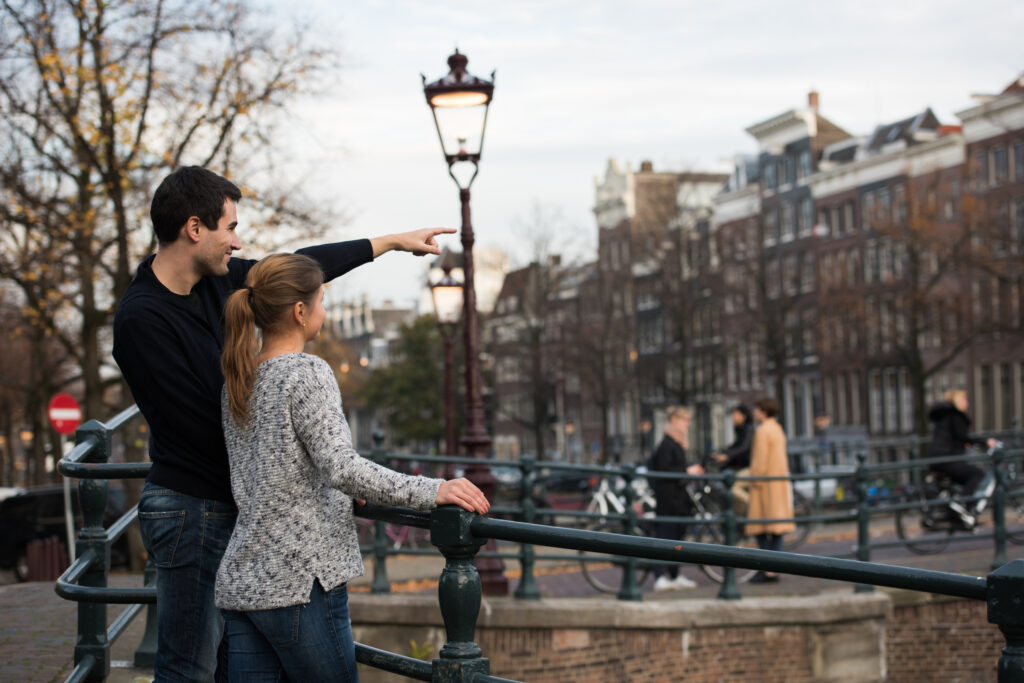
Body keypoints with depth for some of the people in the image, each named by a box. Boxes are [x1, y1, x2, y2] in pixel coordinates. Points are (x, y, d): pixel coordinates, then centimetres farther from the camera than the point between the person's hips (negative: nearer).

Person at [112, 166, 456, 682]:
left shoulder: (215, 280, 4)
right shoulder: (141, 319, -20)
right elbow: (195, 423, -20)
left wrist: (393, 242, 26)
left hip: (230, 502, 8)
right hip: (190, 508, -8)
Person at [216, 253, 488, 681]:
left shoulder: (237, 381, 14)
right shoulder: (307, 373, -12)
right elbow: (342, 467, -22)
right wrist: (430, 491, -21)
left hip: (239, 583, 8)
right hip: (298, 582, -8)